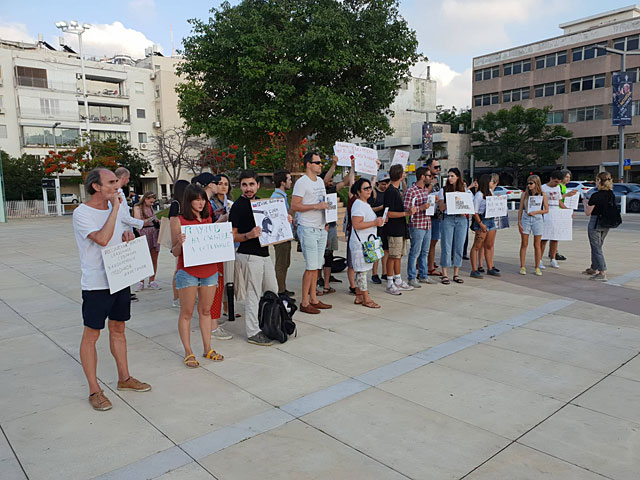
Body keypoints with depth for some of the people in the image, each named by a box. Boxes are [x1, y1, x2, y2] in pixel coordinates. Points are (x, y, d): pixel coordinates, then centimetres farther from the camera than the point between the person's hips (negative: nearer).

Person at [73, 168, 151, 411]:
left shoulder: (115, 208, 9)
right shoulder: (82, 213, -14)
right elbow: (103, 239, -28)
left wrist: (127, 234, 0)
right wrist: (115, 207, -23)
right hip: (96, 284, -7)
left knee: (118, 329, 17)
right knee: (91, 335, 3)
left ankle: (124, 378, 30)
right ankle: (94, 390, 14)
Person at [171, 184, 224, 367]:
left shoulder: (208, 219, 11)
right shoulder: (179, 221, -6)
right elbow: (175, 252, -5)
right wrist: (180, 243, -25)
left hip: (209, 270, 5)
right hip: (188, 271, -5)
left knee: (205, 310, 12)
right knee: (186, 313, 3)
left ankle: (207, 349, 21)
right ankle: (188, 352, 12)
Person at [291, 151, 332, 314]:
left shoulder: (320, 181, 16)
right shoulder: (302, 182, -10)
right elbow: (294, 206, -16)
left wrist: (325, 222, 16)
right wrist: (316, 206, -21)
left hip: (321, 229, 8)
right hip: (308, 229, -8)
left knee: (317, 266, 11)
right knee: (311, 267, -8)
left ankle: (314, 299, 19)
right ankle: (304, 303, 1)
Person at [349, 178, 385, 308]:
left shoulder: (365, 204, 19)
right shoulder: (358, 205, -15)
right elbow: (356, 225, -23)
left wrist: (378, 221, 14)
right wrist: (374, 223, -20)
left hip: (366, 242, 11)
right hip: (360, 243, -11)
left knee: (361, 270, 13)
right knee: (362, 270, -5)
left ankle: (358, 296, 19)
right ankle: (366, 299, -1)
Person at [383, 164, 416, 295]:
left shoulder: (396, 190, 14)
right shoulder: (390, 191, -17)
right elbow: (389, 213, -21)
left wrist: (408, 210, 15)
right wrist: (406, 213, -22)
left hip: (400, 229, 10)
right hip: (394, 229, -10)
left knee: (399, 255, 14)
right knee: (393, 256, -4)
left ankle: (398, 281, 23)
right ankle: (390, 285, 4)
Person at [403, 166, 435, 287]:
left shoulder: (426, 189, 13)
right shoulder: (411, 191, -13)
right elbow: (406, 209, -17)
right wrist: (422, 207, -22)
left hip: (427, 224, 8)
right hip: (417, 225, -8)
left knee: (425, 252, 15)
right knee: (415, 252, -2)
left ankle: (423, 276, 25)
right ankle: (412, 278, 8)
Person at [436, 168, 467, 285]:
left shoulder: (464, 190, 12)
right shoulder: (443, 190, 5)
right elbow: (441, 207, -2)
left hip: (461, 219, 3)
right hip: (448, 219, -2)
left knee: (459, 247, 4)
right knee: (446, 247, -4)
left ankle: (456, 274, 13)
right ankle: (444, 275, 2)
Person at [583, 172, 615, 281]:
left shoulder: (596, 196, -19)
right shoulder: (612, 195, 3)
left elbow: (588, 213, -13)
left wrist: (585, 203, 5)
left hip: (595, 223, -7)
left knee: (596, 248, -1)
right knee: (597, 247, 21)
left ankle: (602, 273, -4)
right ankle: (594, 268, 33)